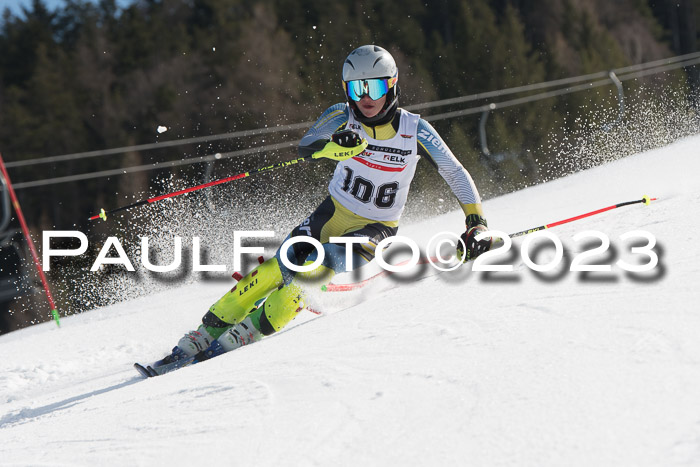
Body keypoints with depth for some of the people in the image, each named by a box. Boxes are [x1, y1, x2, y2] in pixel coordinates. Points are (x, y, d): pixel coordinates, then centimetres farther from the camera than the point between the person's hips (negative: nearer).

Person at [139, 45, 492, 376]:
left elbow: (457, 175, -4)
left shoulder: (415, 131, -11)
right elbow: (306, 145, -28)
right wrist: (334, 147, -51)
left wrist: (476, 222, -16)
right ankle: (206, 334, -11)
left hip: (376, 231, -2)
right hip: (333, 213, 2)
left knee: (316, 269, -26)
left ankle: (243, 337, -20)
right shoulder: (342, 117, -9)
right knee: (279, 268, -18)